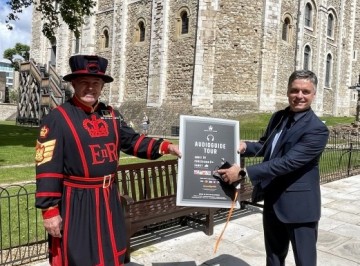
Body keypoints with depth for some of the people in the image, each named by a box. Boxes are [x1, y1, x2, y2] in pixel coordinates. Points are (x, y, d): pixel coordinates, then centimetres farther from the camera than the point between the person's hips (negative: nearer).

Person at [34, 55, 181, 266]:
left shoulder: (111, 115, 6)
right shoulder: (57, 118, -13)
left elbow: (132, 141, 13)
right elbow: (47, 168, -15)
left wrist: (165, 146, 1)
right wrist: (50, 210, -16)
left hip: (109, 200, 6)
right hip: (76, 204, -6)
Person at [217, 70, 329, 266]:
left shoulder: (317, 130, -20)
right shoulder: (278, 117, 4)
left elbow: (287, 162, -28)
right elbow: (266, 146, 17)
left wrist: (243, 172, -31)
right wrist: (245, 146, -5)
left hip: (299, 206, -7)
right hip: (272, 201, 7)